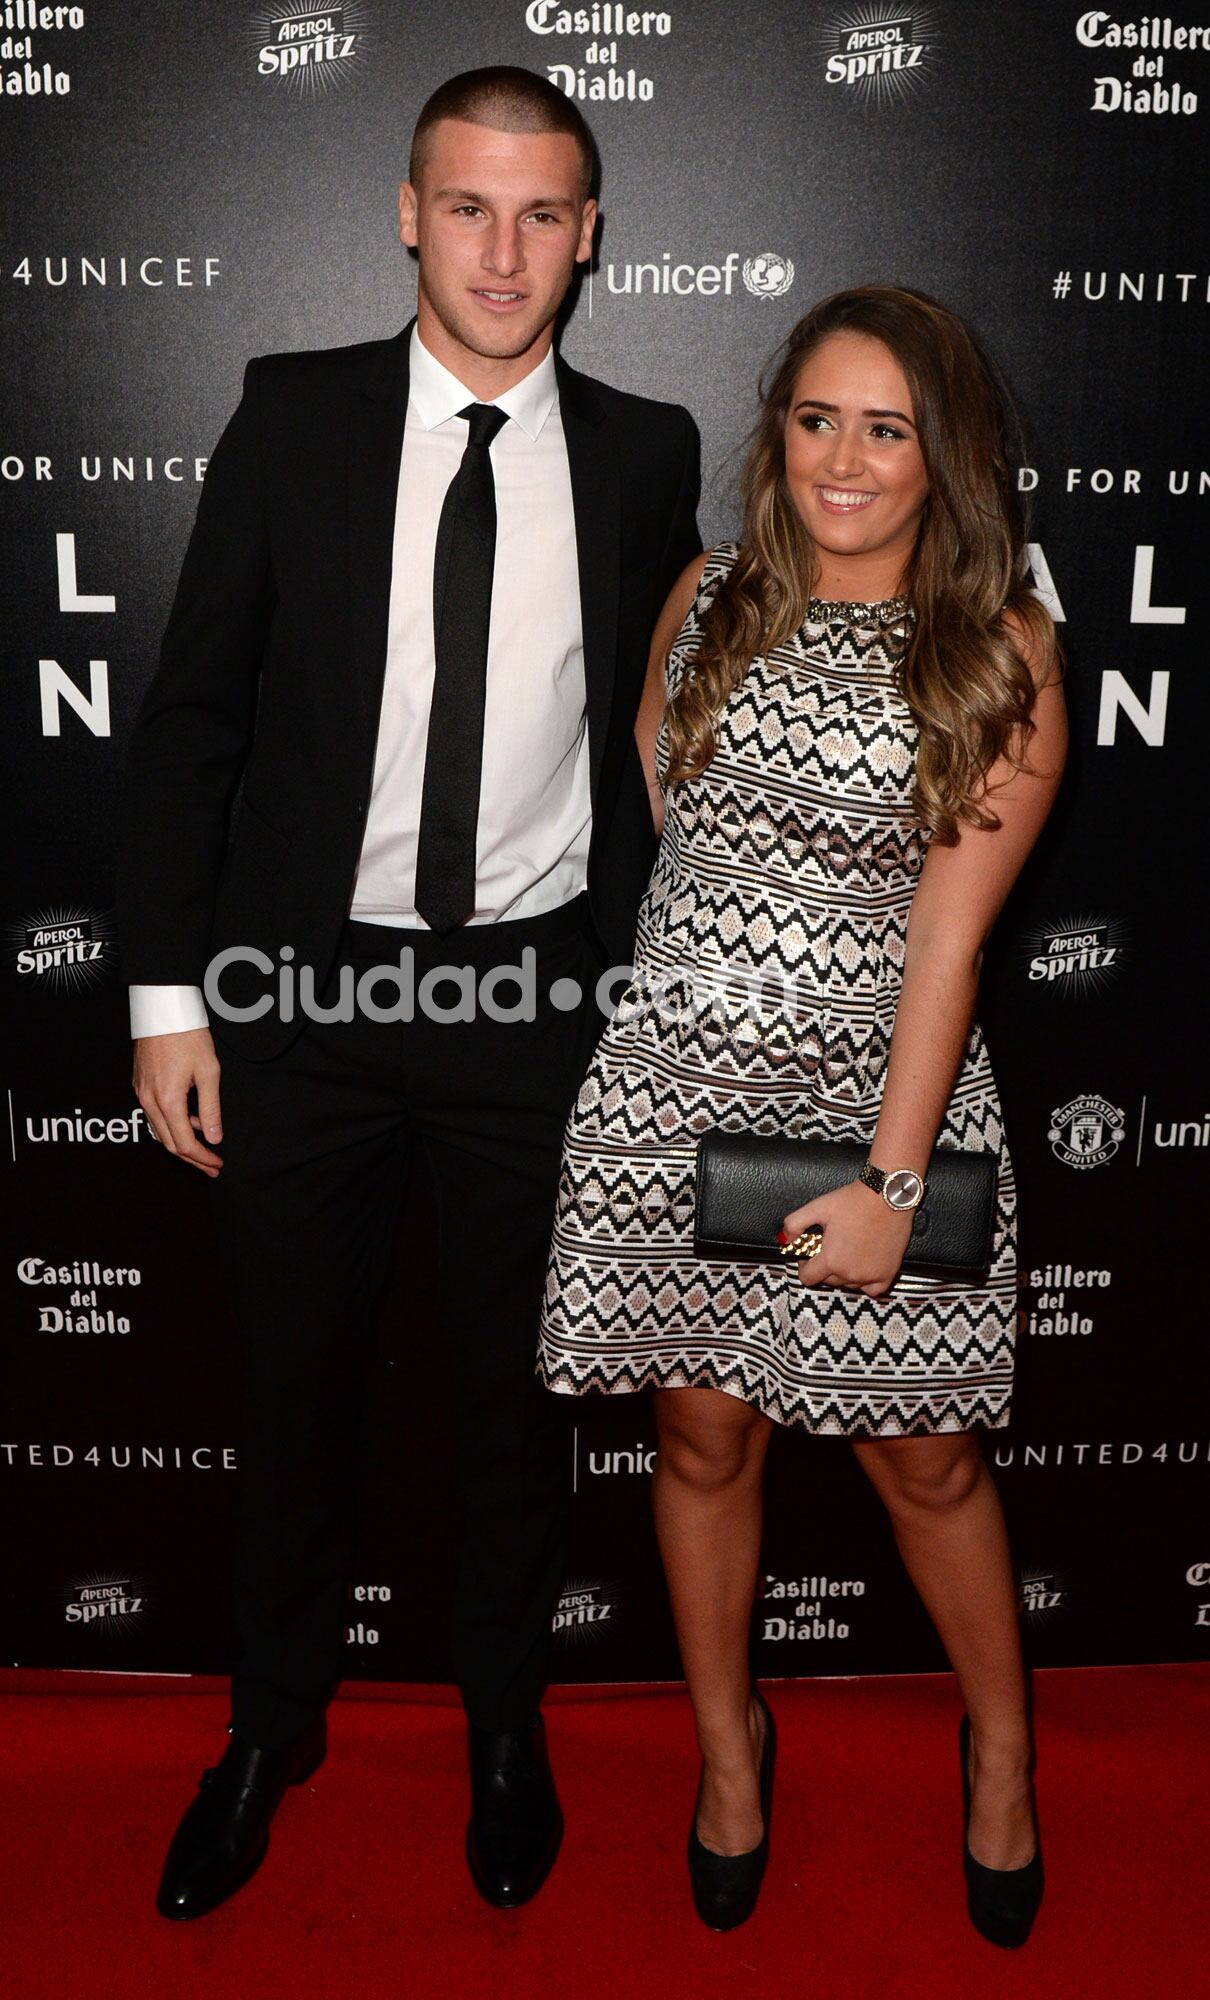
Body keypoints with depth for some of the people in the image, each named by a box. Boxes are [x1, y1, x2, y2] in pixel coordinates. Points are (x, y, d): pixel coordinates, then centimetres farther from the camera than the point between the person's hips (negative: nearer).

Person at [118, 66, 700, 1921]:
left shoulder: (646, 453, 2)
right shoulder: (293, 416, -2)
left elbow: (660, 725, 8)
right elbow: (192, 714, -2)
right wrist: (168, 993, -6)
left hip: (541, 999, 1)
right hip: (308, 987, 0)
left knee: (520, 1387, 15)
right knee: (297, 1384, 14)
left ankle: (504, 1723, 39)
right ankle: (275, 1722, 38)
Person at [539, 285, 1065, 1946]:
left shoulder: (1001, 649, -4)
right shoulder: (710, 597, 6)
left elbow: (951, 929, -11)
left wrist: (891, 1179, -15)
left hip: (882, 1081, -2)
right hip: (676, 1076, 2)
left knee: (923, 1456, 6)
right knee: (706, 1430, 11)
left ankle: (1002, 1741, 35)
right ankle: (728, 1743, 36)